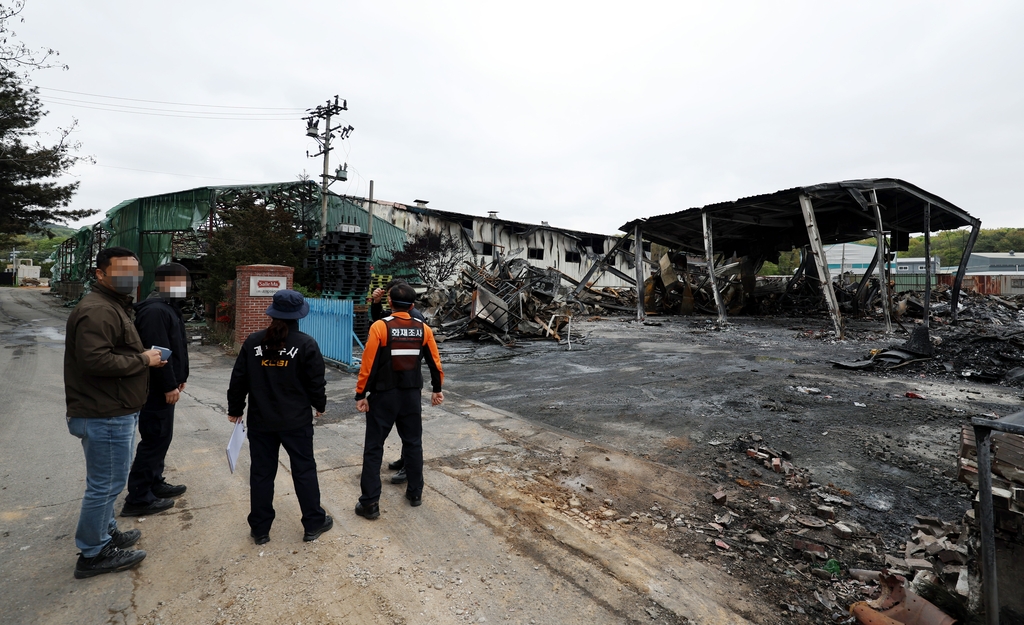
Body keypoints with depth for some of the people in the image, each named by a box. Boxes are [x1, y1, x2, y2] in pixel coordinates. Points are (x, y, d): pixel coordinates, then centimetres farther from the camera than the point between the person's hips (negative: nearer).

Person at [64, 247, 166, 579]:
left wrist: (144, 358, 7)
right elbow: (95, 361, -29)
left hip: (114, 412, 11)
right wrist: (142, 360, -18)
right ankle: (93, 555, 16)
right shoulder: (98, 311, -19)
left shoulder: (114, 306, 17)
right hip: (105, 416, -11)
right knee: (106, 485, 2)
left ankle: (105, 533, 38)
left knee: (105, 482, 23)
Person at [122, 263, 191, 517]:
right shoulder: (156, 310, -20)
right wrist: (169, 386, -22)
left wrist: (179, 378, 20)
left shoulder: (169, 307, 15)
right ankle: (138, 498, 6)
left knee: (159, 437, 19)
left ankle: (154, 483, 32)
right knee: (155, 438, -4)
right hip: (156, 389, -11)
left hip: (163, 386, 11)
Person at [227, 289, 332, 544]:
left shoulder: (253, 341, -2)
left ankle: (260, 529, 24)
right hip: (296, 421, -2)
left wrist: (235, 409, 16)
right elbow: (316, 381, -7)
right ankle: (313, 524, 20)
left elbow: (239, 379, 3)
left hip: (260, 420, 3)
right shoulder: (306, 344, -11)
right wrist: (320, 405, 11)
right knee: (304, 470, 9)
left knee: (261, 472, 14)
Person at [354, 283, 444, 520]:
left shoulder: (380, 327, -13)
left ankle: (370, 503, 11)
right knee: (413, 443, 17)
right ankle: (415, 492, 28)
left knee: (373, 447, 7)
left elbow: (369, 364, -14)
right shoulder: (423, 329, -2)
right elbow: (435, 363, 4)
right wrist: (437, 390, 17)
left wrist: (361, 394, -5)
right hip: (411, 394, 3)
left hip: (383, 395, -3)